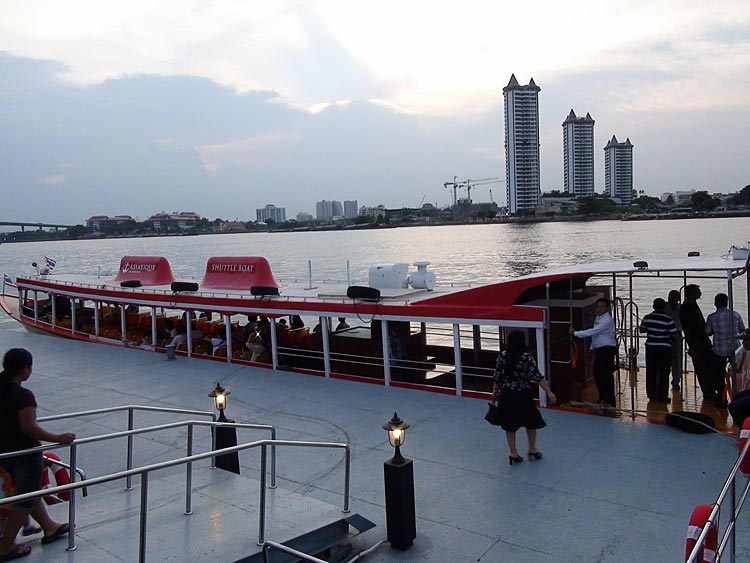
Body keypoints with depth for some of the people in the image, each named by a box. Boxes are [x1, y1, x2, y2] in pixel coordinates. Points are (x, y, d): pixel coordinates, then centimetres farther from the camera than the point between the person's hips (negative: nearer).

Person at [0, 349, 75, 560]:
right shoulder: (23, 395, -26)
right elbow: (30, 428, -27)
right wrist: (58, 438, -19)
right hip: (24, 453, -9)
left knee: (28, 490, 22)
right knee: (26, 498, 8)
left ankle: (49, 527, 38)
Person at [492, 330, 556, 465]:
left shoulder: (502, 356, -5)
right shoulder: (527, 358, -16)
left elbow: (497, 375, 2)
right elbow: (537, 377, -18)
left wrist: (495, 390, 16)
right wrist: (549, 392, -15)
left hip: (506, 395, 3)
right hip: (522, 396, -3)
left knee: (509, 424, 14)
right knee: (531, 422, 18)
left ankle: (513, 452, 19)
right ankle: (532, 450, 29)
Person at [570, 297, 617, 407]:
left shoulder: (607, 320, -19)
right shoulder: (597, 318, 12)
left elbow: (593, 332, -24)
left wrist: (575, 333, -21)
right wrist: (592, 348, 17)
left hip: (607, 350, -10)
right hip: (599, 350, 10)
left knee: (606, 376, -6)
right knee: (597, 375, 17)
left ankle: (610, 402, 2)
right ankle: (602, 399, 31)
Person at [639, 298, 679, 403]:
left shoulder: (647, 318, -3)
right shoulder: (668, 319, -14)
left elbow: (641, 330, 11)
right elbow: (675, 334, -11)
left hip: (650, 348, 3)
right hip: (664, 348, -3)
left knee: (651, 372, 13)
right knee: (663, 373, 6)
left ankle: (651, 395, 20)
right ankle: (662, 397, 8)